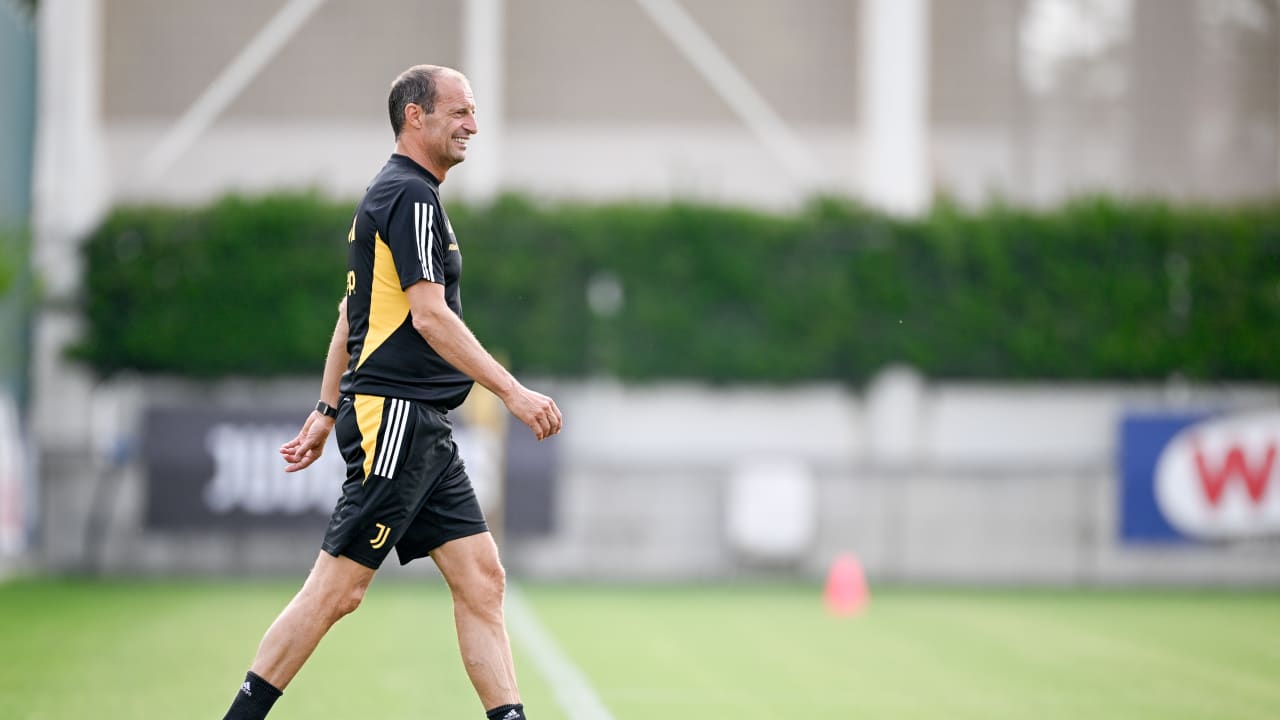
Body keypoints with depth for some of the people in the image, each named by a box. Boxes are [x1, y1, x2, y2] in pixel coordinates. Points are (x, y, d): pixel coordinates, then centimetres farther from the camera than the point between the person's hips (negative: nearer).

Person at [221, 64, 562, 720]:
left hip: (424, 430, 10)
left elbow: (351, 312, 25)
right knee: (337, 588, -8)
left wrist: (326, 411, 27)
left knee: (482, 579, 3)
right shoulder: (411, 196, -11)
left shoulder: (393, 196, 21)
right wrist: (512, 391, -20)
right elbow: (429, 316, -19)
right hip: (394, 413, -10)